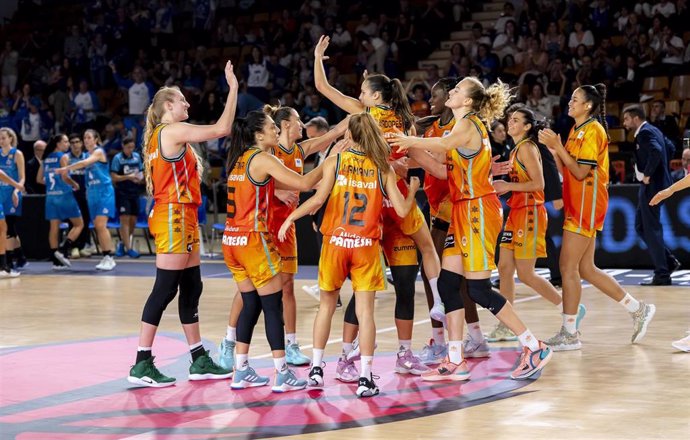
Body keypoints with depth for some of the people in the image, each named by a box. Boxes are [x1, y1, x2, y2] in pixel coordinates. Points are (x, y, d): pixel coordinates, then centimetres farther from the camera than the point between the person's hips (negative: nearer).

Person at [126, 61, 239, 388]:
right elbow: (222, 129, -17)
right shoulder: (174, 131, -12)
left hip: (182, 218, 10)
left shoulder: (161, 135, 17)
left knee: (191, 287, 12)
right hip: (174, 216, -10)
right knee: (165, 289, -9)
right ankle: (142, 365, -7)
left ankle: (199, 361, 18)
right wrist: (233, 88, -11)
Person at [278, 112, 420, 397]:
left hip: (335, 243, 0)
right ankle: (365, 378, -6)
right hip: (366, 246, 0)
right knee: (365, 311, -1)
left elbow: (319, 198, -13)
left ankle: (316, 369, 17)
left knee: (326, 306, 16)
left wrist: (291, 218, -1)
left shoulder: (335, 161, -1)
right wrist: (412, 191, 19)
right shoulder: (383, 168, 2)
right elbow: (401, 210, -1)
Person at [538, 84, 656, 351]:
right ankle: (638, 310, 17)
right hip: (576, 204, 10)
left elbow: (581, 172, -18)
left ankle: (569, 334, -4)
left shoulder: (593, 131, -11)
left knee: (568, 268, -9)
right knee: (586, 270, 10)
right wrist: (553, 148, 5)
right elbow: (566, 172, 16)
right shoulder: (577, 131, 18)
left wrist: (558, 146, -19)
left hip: (586, 205, -10)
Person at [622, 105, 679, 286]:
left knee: (651, 229, -5)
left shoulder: (645, 132, -15)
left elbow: (656, 152, -32)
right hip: (653, 184, 10)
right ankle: (669, 261, 14)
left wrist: (647, 175, -21)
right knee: (641, 226, 14)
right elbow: (668, 148, 25)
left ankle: (662, 275, -2)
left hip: (652, 185, -10)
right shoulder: (652, 131, 16)